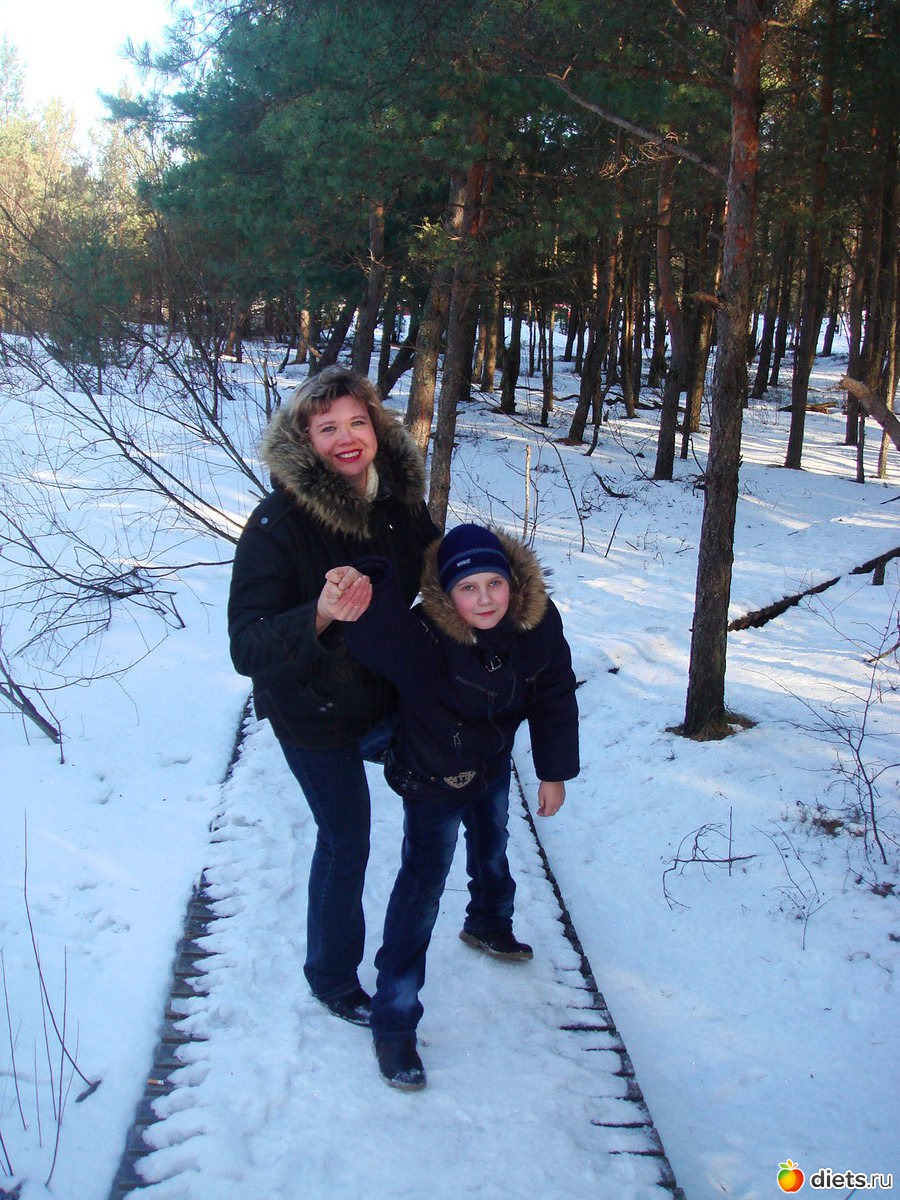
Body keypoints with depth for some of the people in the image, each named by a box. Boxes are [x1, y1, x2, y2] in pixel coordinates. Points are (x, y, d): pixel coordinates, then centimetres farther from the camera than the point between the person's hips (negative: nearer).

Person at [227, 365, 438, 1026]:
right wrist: (320, 617, -47)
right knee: (346, 839, 8)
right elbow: (247, 646, -31)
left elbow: (427, 582, 10)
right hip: (315, 712, -4)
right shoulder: (278, 525, -26)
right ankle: (331, 974, 30)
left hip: (387, 691, 5)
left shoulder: (402, 500, -10)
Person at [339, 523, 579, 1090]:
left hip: (494, 766, 6)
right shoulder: (425, 637, -38)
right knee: (422, 888, -4)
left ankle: (489, 926, 62)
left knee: (493, 851, 30)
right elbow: (378, 632, -58)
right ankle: (393, 1022, 9)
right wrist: (365, 587, -79)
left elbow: (555, 697, -6)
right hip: (434, 780, -6)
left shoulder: (538, 622, -21)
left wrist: (554, 771, 1)